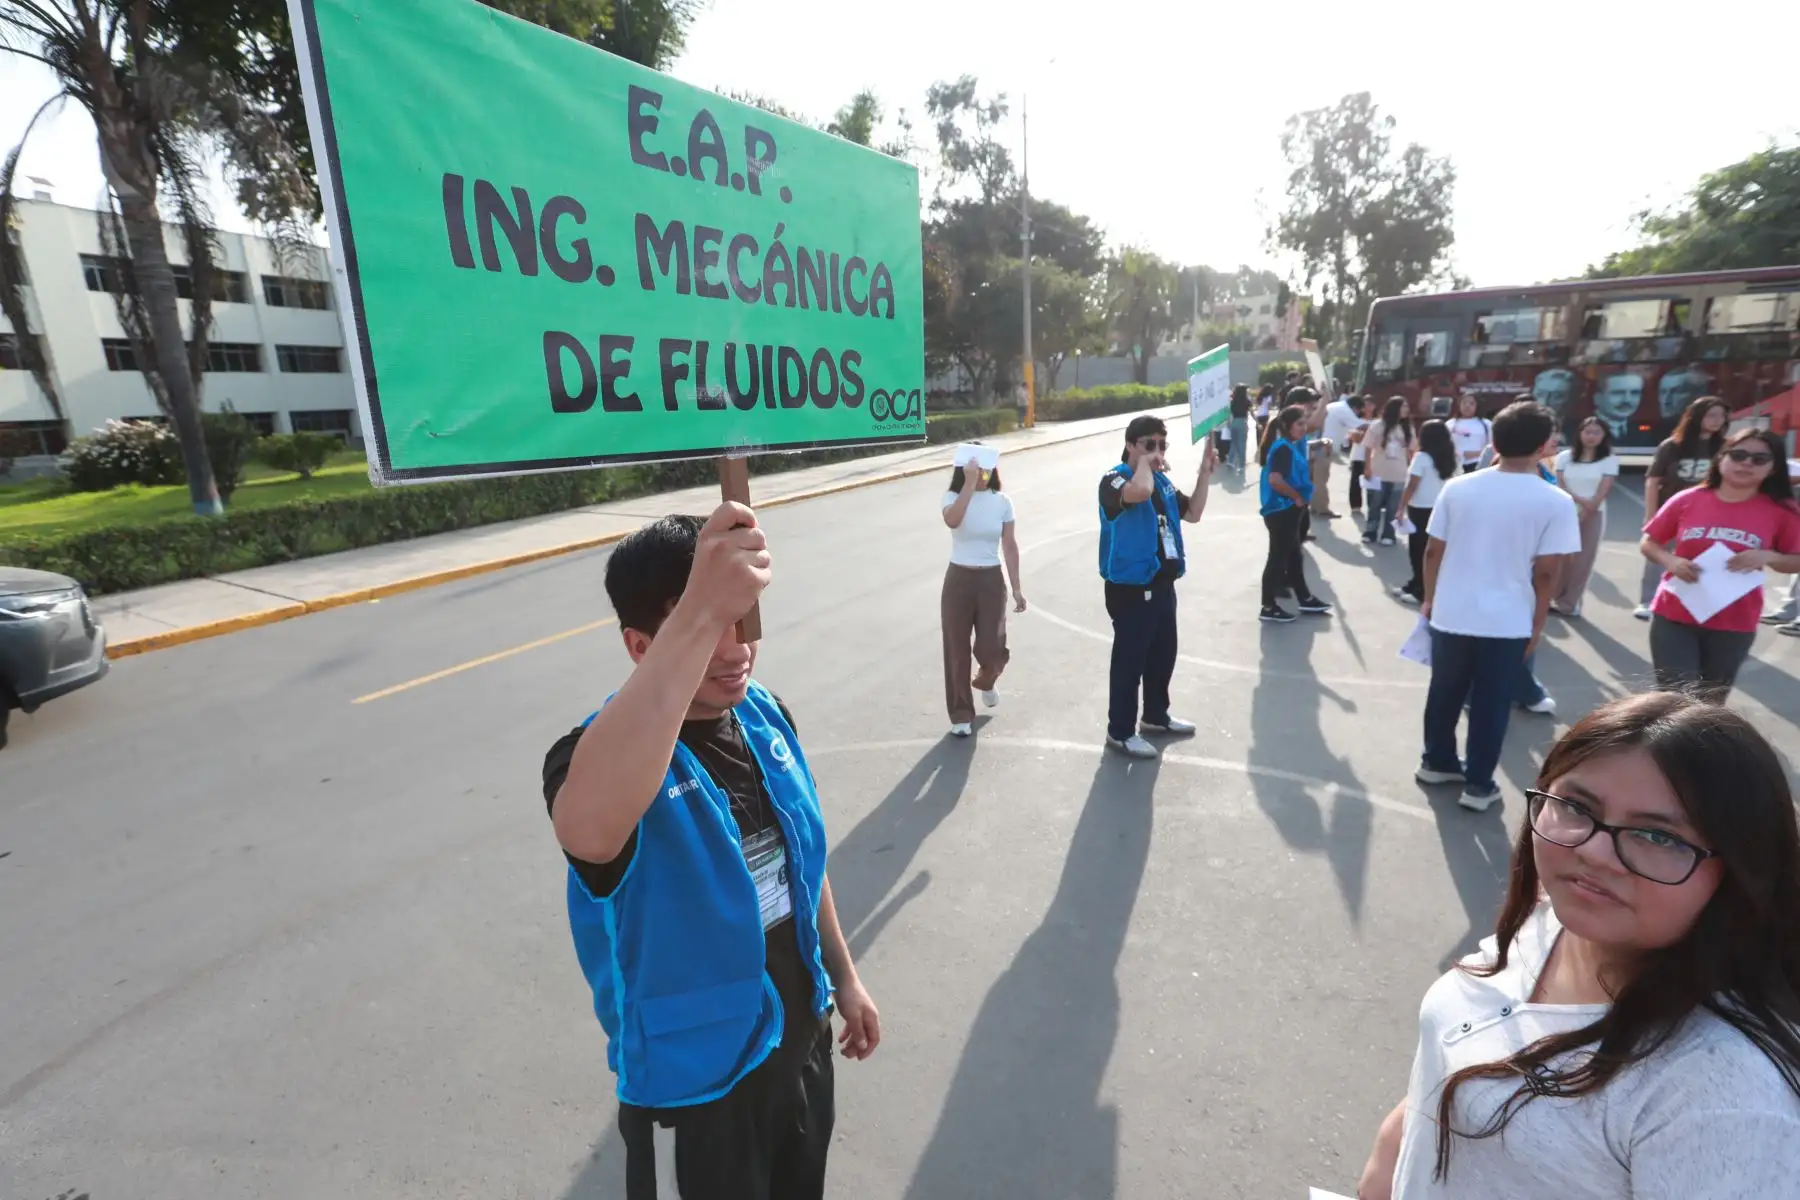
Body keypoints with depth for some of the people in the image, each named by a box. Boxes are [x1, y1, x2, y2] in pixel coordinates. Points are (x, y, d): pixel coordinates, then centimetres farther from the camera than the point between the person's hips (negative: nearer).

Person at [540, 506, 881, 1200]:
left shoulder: (766, 714, -8)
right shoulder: (599, 752, -28)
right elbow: (588, 831, -54)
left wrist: (844, 977, 13)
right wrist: (700, 614, -58)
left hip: (802, 1043, 6)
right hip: (697, 1081, -5)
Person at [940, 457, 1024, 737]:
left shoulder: (1002, 501, 0)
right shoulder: (953, 497, -6)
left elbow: (1010, 546, 2)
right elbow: (952, 520, -30)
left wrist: (1017, 587, 0)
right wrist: (969, 483, -29)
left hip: (991, 580, 1)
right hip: (959, 579, -1)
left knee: (991, 649, -3)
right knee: (957, 649, 3)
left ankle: (986, 681, 35)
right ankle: (961, 714, 18)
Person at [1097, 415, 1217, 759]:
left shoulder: (1162, 481, 12)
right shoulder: (1114, 480, -15)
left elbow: (1192, 513, 18)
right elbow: (1139, 491, -39)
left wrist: (1205, 474, 9)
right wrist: (1144, 462, -20)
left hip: (1162, 585, 9)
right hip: (1131, 588, -9)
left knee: (1163, 655, 20)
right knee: (1129, 660, -1)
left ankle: (1155, 715, 39)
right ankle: (1120, 731, 11)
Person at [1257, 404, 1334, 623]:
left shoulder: (1292, 446, 10)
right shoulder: (1283, 448, -19)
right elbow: (1275, 480, -32)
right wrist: (1296, 496, -18)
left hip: (1289, 510, 10)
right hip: (1281, 511, -10)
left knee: (1293, 555, 19)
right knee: (1278, 557, -2)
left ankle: (1305, 599, 32)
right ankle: (1268, 607, 7)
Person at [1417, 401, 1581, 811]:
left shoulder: (1457, 488, -4)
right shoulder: (1556, 503, -11)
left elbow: (1433, 551, 0)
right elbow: (1546, 573, -9)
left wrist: (1429, 598, 13)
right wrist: (1537, 625, 3)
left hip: (1451, 615, 2)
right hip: (1508, 623, -2)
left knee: (1444, 693, 18)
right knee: (1490, 705, 10)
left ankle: (1437, 761, 35)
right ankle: (1478, 784, 20)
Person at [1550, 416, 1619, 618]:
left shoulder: (1609, 461, 1)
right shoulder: (1565, 457, 5)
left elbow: (1602, 493, -6)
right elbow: (1560, 487, -1)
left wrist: (1584, 514, -14)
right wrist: (1581, 500, -15)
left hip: (1593, 516, -1)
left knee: (1583, 561, -1)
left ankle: (1568, 603, 5)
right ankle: (1556, 599, 8)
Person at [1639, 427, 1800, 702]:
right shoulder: (1688, 500, -4)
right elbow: (1648, 543, 4)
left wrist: (1768, 557, -15)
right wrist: (1671, 561, -16)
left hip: (1734, 625, 1)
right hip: (1674, 617, -1)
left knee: (1711, 702, 14)